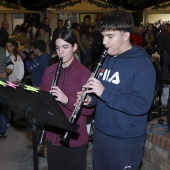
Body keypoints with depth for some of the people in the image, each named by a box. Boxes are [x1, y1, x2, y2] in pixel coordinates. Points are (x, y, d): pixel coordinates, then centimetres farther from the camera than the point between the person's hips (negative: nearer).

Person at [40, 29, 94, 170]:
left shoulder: (84, 73, -12)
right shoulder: (49, 71, 3)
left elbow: (89, 109, -14)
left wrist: (67, 99, -29)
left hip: (75, 139, -4)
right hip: (52, 136, 4)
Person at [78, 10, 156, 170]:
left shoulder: (142, 64, -17)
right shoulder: (107, 59, 7)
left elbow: (142, 105, -26)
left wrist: (104, 92, -29)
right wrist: (91, 99, -6)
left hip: (125, 142, -7)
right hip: (100, 133, 7)